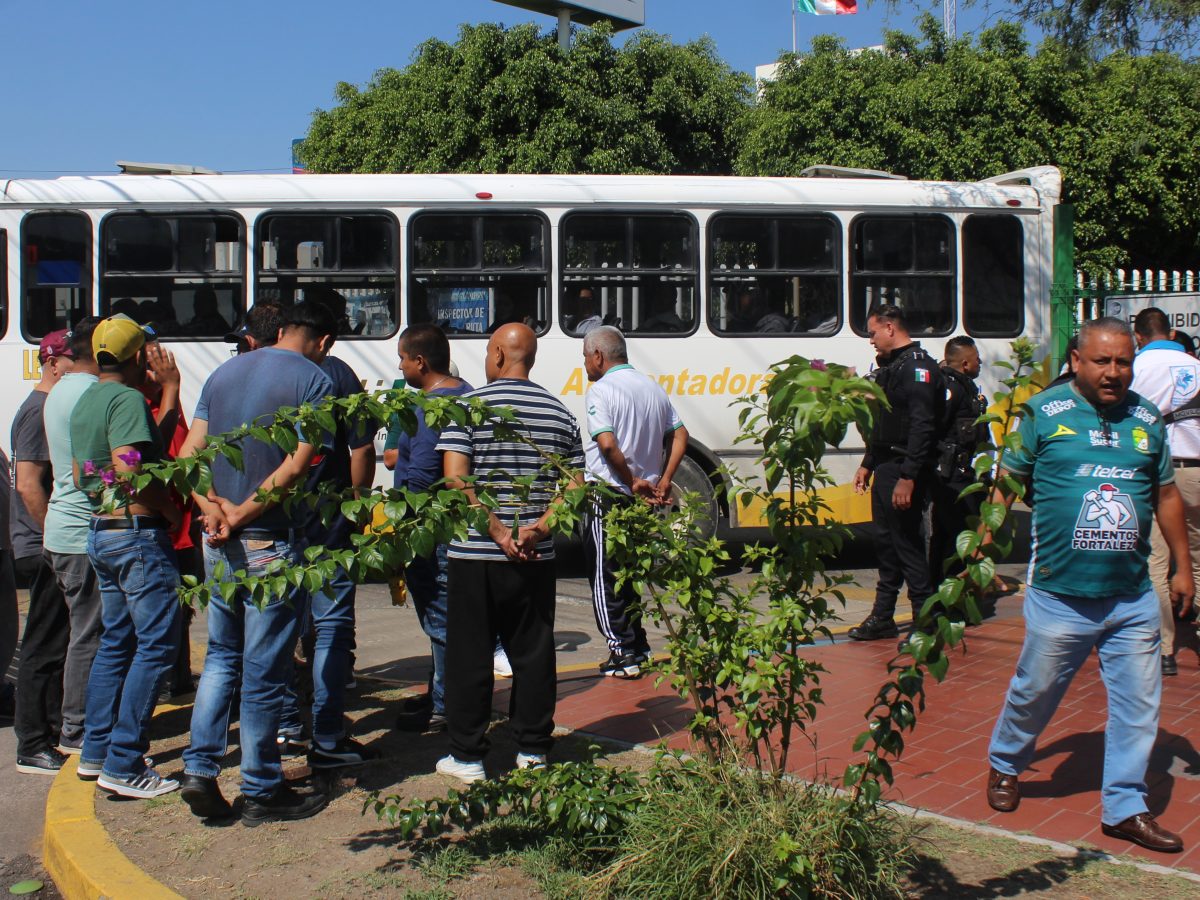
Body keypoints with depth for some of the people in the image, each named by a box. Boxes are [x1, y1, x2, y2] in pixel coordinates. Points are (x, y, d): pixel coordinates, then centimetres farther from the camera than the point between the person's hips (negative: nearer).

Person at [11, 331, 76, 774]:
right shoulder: (37, 410, -14)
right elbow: (28, 485, -21)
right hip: (42, 549, -10)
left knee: (59, 642, 15)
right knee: (43, 647, -4)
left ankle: (59, 731, 25)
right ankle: (32, 748, 4)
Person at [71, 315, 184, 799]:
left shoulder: (84, 402, 15)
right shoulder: (127, 399, -14)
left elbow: (80, 473, 20)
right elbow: (130, 468, -24)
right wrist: (173, 511, -12)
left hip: (99, 532, 10)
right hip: (138, 533, -10)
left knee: (115, 641, 17)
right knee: (155, 645, -6)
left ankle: (95, 751, 23)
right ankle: (123, 766, -5)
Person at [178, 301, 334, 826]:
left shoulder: (224, 373, 13)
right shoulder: (312, 380, -7)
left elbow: (188, 454, 5)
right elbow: (295, 466, -17)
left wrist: (211, 508, -8)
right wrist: (243, 514, -12)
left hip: (218, 541, 6)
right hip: (270, 543, -6)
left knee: (222, 655, 19)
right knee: (264, 669, 2)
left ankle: (200, 769, 11)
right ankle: (262, 792, 13)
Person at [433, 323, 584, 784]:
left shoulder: (468, 406, -6)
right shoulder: (559, 413, 7)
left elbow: (456, 478, -16)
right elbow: (575, 486, 3)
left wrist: (498, 532, -15)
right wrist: (538, 528, -8)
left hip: (475, 555, -3)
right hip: (536, 558, 4)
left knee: (469, 655, 6)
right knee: (533, 652, 12)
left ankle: (467, 757, 12)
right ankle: (533, 751, 20)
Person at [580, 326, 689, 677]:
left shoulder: (601, 390, -12)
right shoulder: (653, 387, 13)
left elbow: (607, 443, -25)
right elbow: (680, 435, 11)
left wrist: (632, 480, -14)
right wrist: (663, 482, 5)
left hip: (608, 494, -8)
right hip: (642, 499, 8)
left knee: (604, 579, 1)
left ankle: (623, 654, 0)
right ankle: (639, 646, 22)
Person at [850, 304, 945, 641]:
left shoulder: (918, 367, -14)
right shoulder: (890, 367, 18)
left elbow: (922, 427, -23)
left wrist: (908, 477, -27)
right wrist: (867, 464, 23)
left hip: (904, 472, -10)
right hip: (885, 470, 10)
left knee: (907, 543, -6)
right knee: (885, 541, 14)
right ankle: (882, 618, 23)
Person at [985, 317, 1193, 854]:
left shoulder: (1147, 419, 7)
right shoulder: (1045, 412, -3)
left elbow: (1166, 494, 17)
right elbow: (1007, 483, 2)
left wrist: (1183, 566, 18)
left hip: (1133, 598, 3)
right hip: (1060, 595, -3)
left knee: (1138, 705, 7)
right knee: (1033, 693, 11)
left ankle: (1124, 808, 21)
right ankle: (1005, 766, 37)